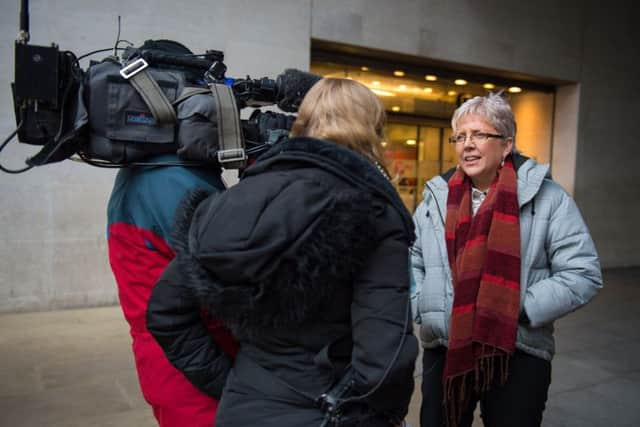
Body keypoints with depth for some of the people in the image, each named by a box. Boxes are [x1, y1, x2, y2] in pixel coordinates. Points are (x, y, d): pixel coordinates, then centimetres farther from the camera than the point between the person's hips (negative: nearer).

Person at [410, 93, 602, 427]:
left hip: (518, 354, -3)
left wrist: (522, 309, -16)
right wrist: (420, 305, -2)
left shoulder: (547, 197, -5)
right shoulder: (437, 196, 4)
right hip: (443, 350, 3)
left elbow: (583, 273, -7)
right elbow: (410, 259, 12)